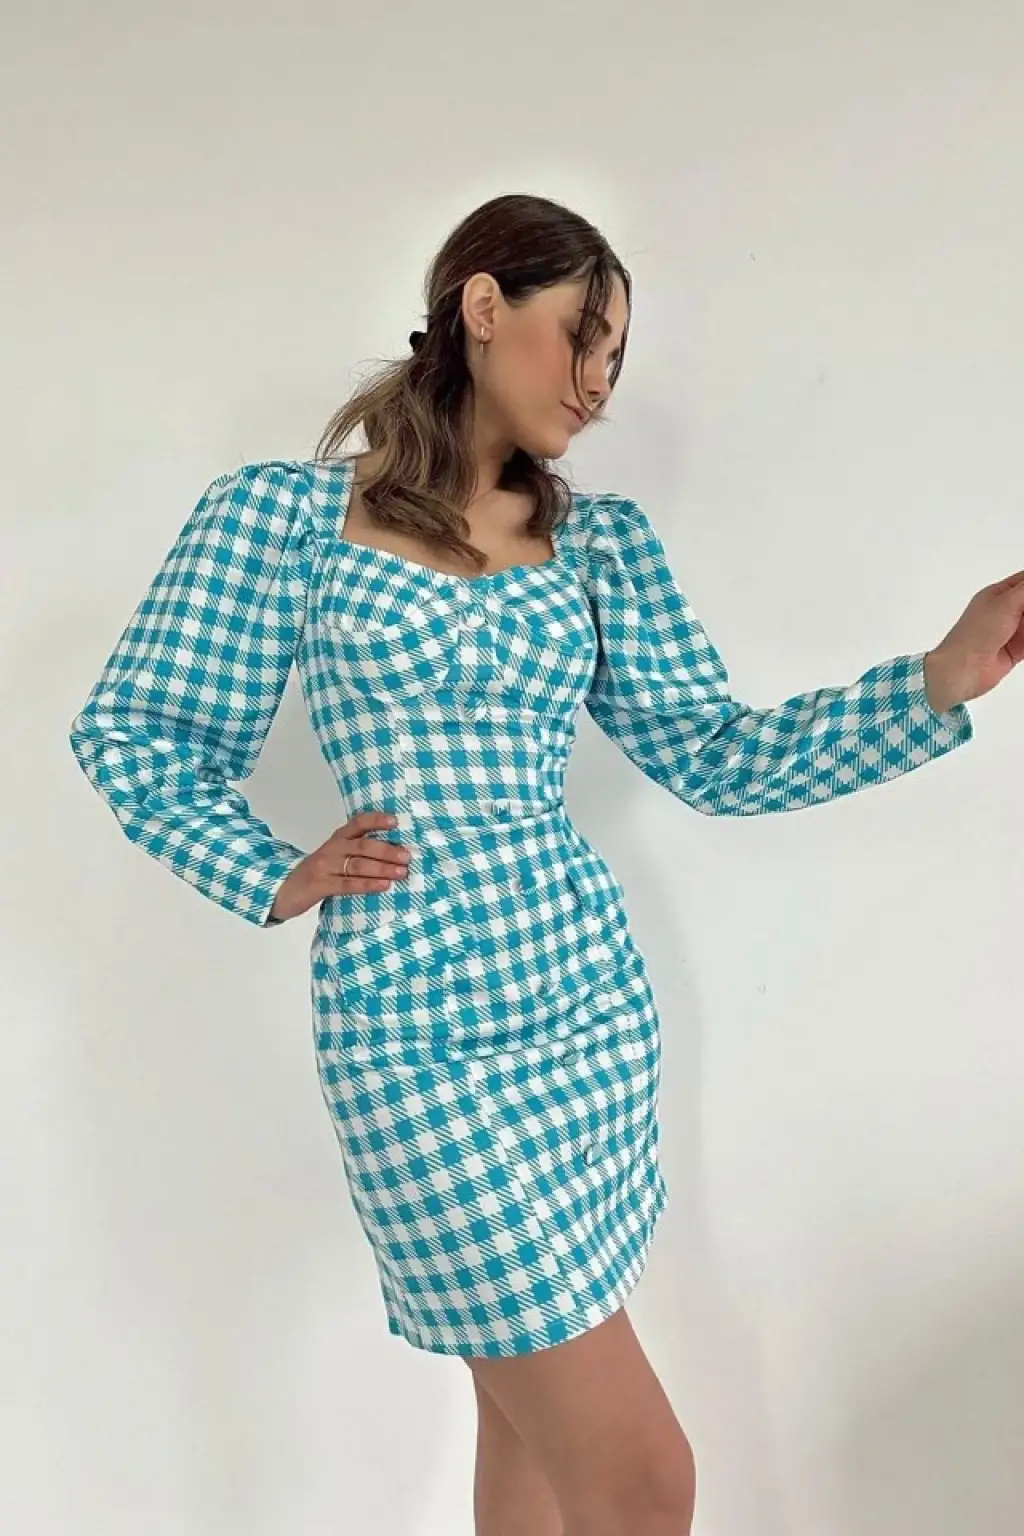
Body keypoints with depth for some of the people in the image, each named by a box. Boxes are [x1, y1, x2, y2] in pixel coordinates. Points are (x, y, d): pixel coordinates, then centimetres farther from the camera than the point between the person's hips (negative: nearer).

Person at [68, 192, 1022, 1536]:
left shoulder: (603, 542, 9)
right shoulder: (284, 511, -1)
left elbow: (713, 758, 3)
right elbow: (131, 734, 6)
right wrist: (273, 883, -5)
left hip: (590, 994, 5)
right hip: (418, 1025, -4)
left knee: (532, 1402, 18)